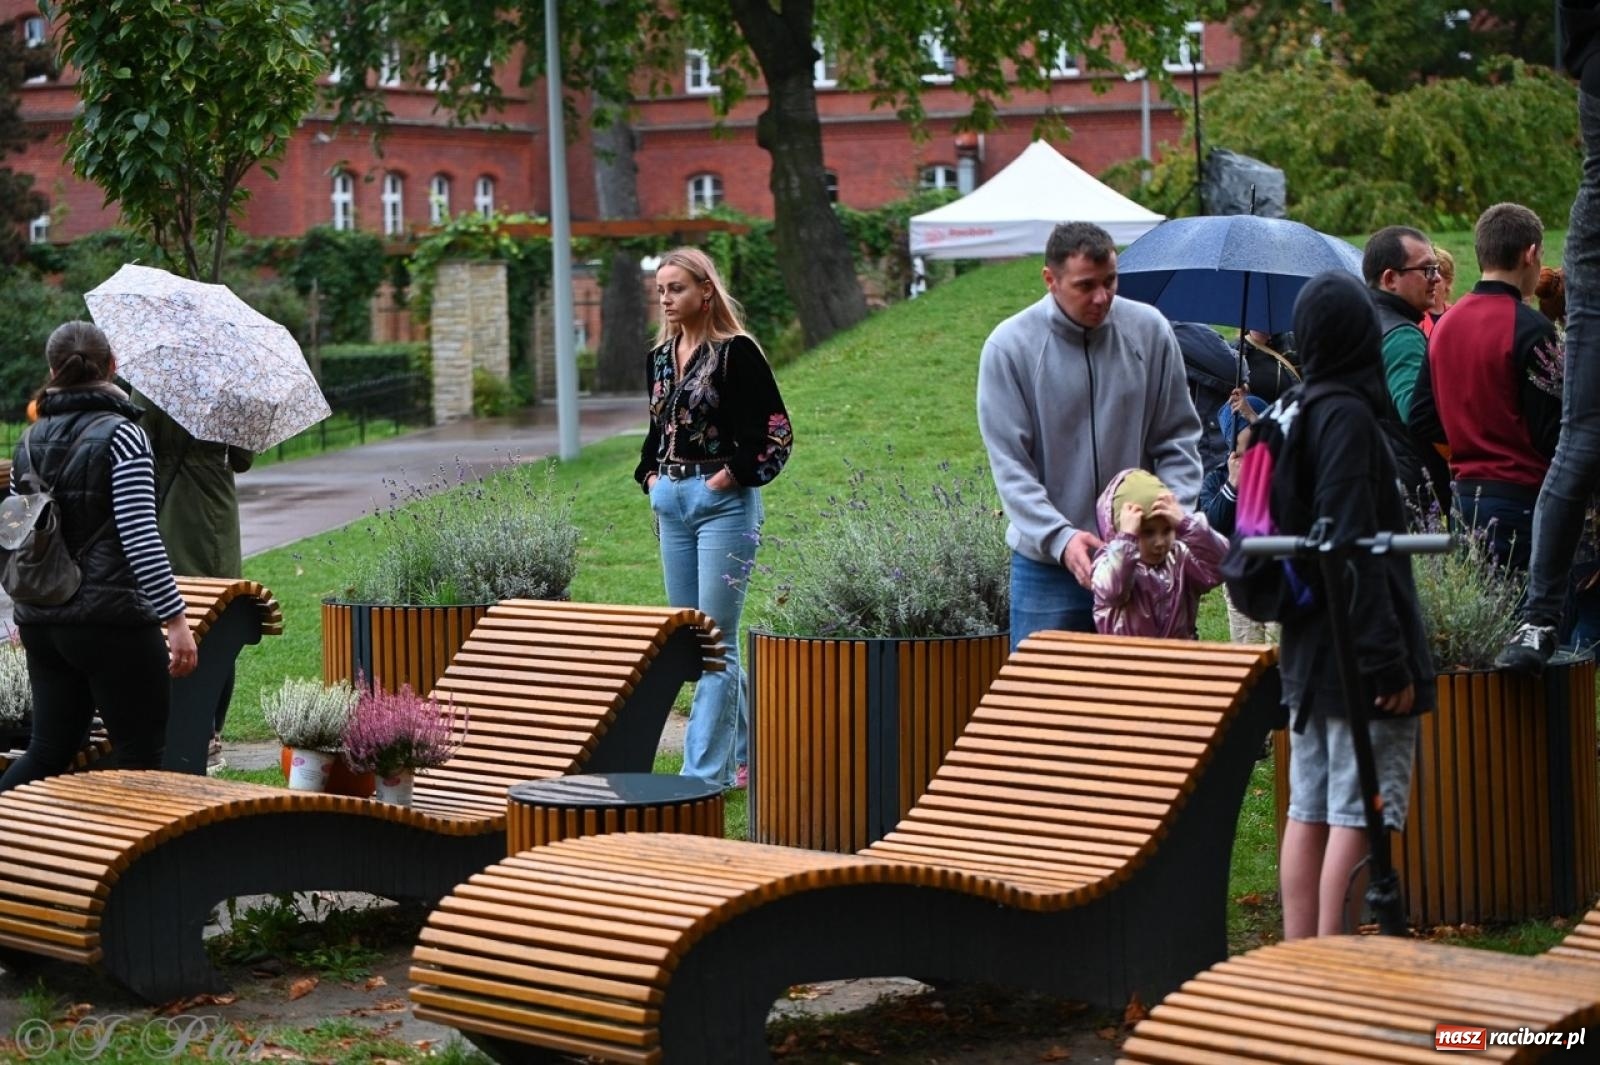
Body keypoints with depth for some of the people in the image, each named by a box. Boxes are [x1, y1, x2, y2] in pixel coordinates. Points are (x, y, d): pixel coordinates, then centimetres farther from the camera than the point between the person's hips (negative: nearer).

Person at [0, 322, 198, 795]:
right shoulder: (121, 435, -10)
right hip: (113, 622, -6)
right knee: (141, 754, 3)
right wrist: (176, 620, -17)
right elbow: (139, 536, -18)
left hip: (41, 622, 6)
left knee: (48, 751, 14)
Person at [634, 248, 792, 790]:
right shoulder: (659, 357, 12)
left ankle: (705, 770, -6)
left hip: (723, 502, -8)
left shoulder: (735, 352, -9)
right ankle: (745, 755, 23)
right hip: (672, 503, 8)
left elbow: (775, 431, -11)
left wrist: (730, 476, -13)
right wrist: (651, 477, 10)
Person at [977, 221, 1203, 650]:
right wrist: (1060, 538, -22)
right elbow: (1009, 463, -9)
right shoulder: (1009, 346, -7)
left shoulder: (1149, 330, -1)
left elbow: (1179, 438, 5)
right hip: (1046, 563, -2)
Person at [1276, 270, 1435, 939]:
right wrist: (1388, 657, -18)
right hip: (1356, 648, -9)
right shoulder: (1349, 415, -15)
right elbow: (1354, 546, -19)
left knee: (1308, 812, 12)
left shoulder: (1296, 413, 11)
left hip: (1308, 649, 9)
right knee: (1357, 814, -4)